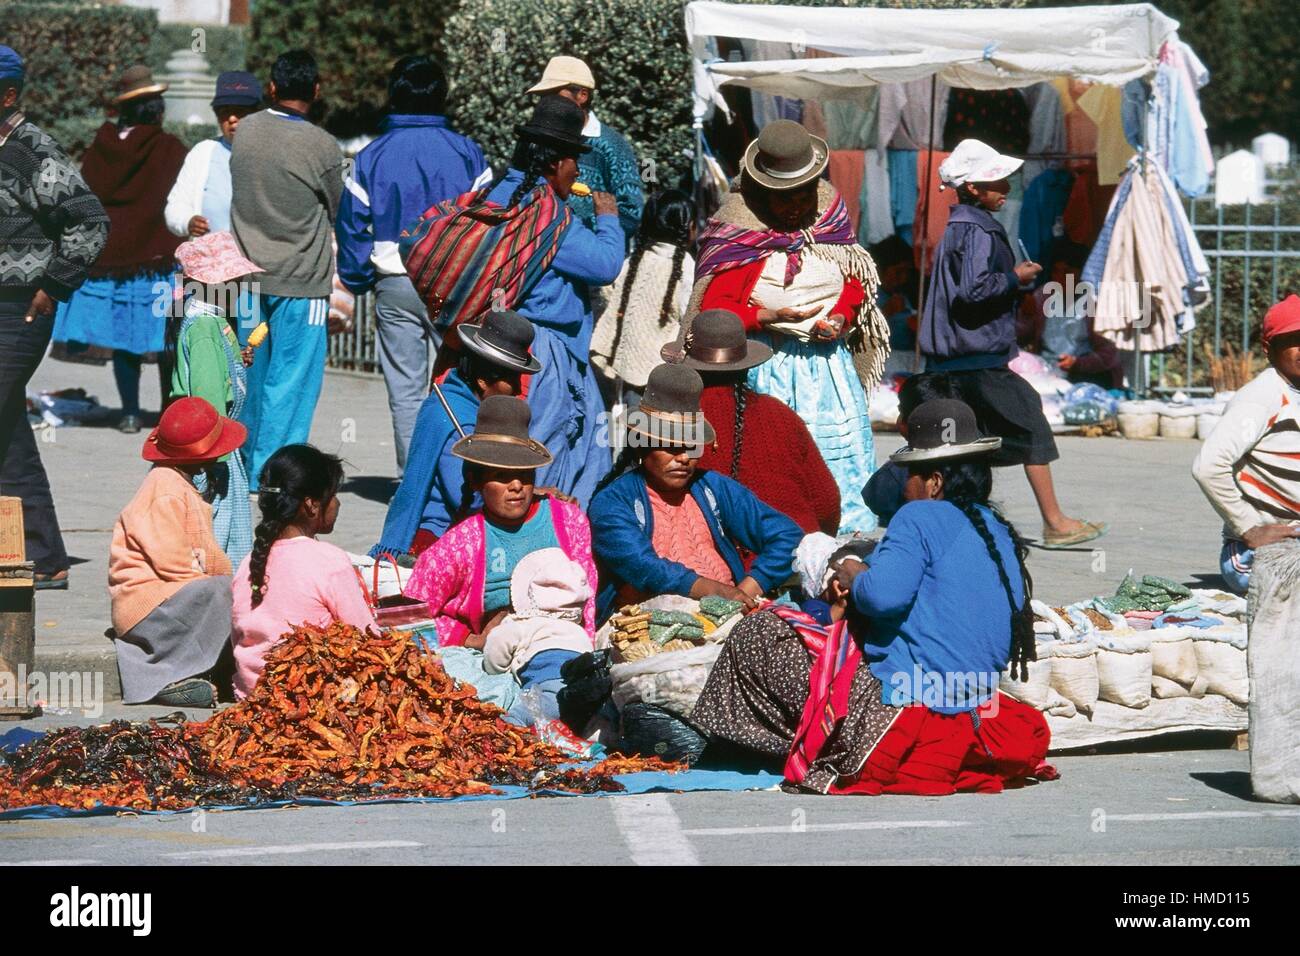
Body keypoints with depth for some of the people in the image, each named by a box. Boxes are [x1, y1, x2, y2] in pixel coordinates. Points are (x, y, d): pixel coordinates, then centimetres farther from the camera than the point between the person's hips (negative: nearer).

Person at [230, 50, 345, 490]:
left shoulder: (245, 131, -2)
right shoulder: (323, 147, -15)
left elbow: (237, 188, 8)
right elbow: (336, 211, 0)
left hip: (249, 271, 5)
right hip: (300, 280, -5)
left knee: (254, 373, 15)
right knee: (291, 378, 1)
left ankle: (248, 463, 23)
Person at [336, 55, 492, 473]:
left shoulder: (371, 157, 1)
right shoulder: (466, 152, -2)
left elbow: (350, 224, 2)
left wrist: (359, 281, 11)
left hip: (393, 286, 1)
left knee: (405, 391, 6)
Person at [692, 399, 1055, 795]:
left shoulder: (921, 518, -10)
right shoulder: (1002, 535, 13)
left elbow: (883, 595, -25)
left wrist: (853, 576, 1)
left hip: (901, 702, -8)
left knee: (756, 634, 2)